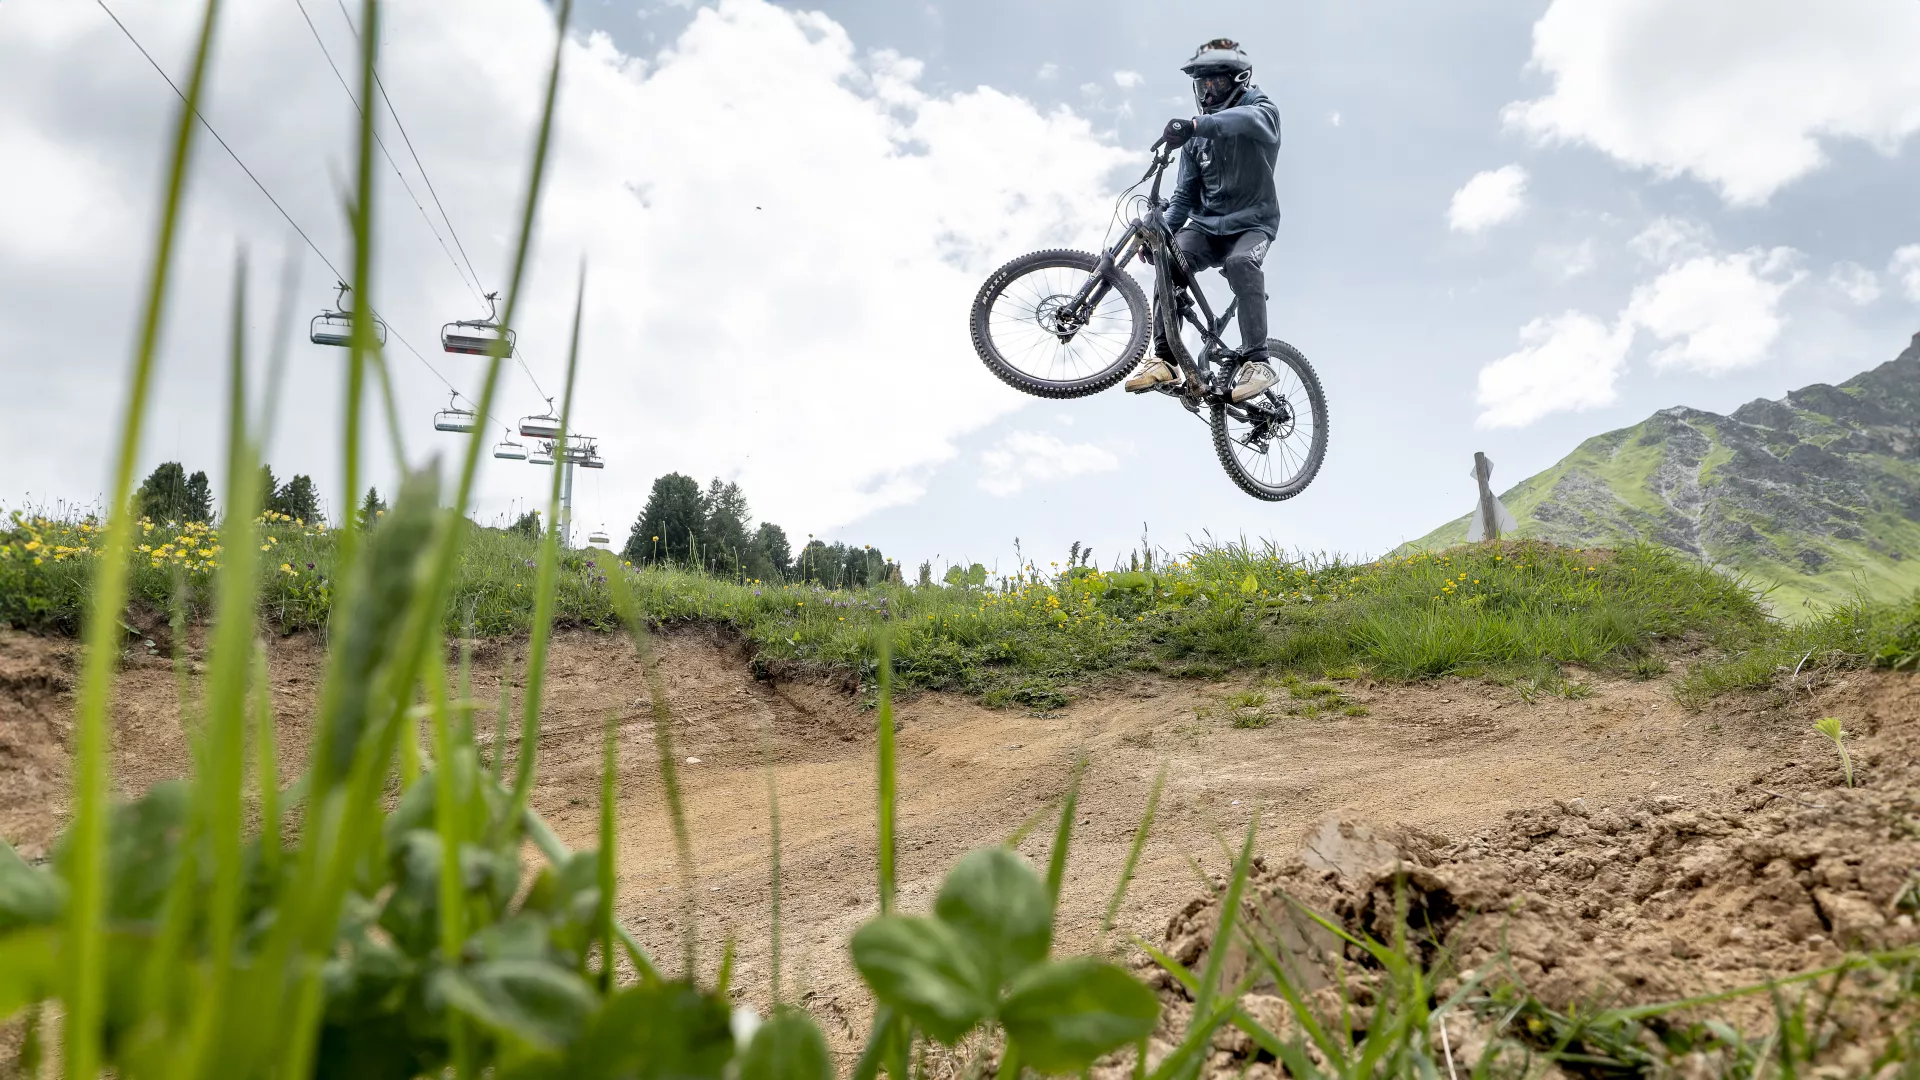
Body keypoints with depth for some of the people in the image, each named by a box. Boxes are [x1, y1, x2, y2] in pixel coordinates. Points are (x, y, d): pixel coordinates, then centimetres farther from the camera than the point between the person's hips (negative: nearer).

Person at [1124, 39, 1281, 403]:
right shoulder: (1197, 137, 14)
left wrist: (1196, 124, -47)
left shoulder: (1262, 110, -2)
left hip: (1251, 223, -4)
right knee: (1170, 258, -27)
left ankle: (1256, 361, -36)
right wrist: (1164, 230, -9)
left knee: (1240, 262, -37)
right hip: (1207, 224, 4)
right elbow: (1186, 194, 11)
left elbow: (1250, 119, -29)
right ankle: (1165, 359, -27)